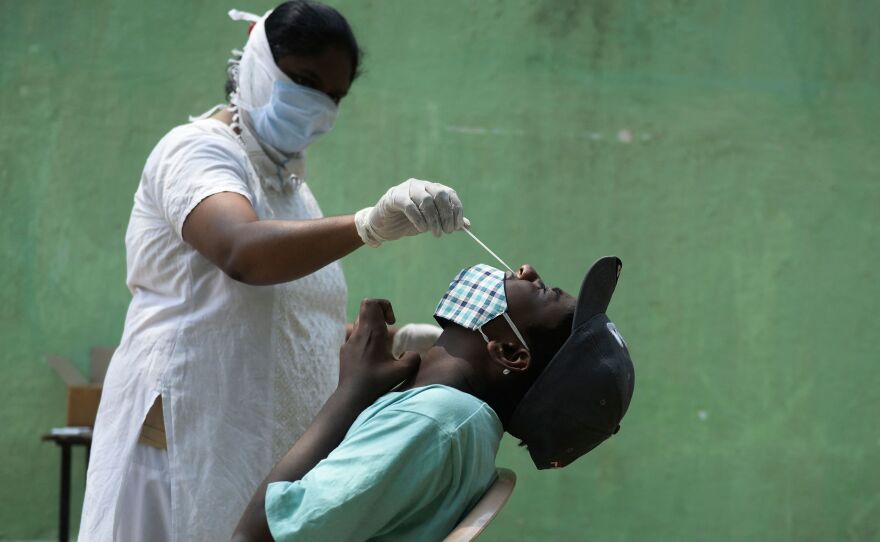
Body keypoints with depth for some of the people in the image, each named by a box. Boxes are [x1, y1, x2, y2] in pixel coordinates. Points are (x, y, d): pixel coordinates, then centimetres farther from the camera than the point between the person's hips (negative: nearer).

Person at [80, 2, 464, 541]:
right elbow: (243, 252, -30)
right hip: (189, 440, -8)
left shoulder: (288, 182, 18)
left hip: (276, 450, 8)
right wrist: (373, 224, -42)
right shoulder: (195, 151, -9)